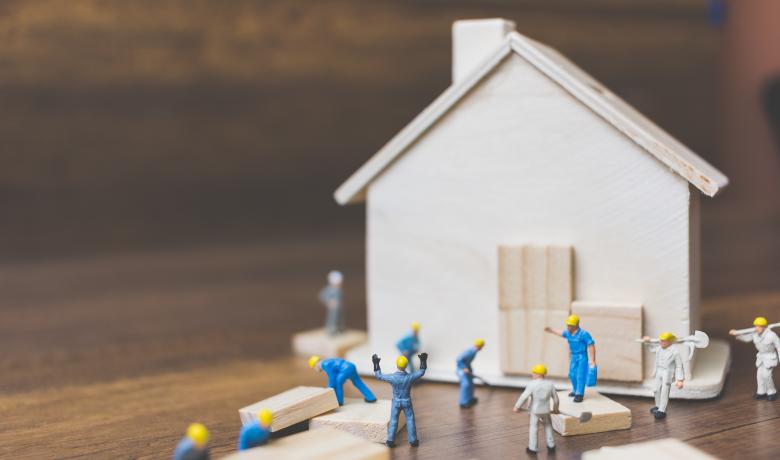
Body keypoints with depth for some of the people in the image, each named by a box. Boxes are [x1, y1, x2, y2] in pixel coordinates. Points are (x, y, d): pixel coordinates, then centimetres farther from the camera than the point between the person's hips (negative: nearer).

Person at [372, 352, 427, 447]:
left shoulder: (393, 377, -27)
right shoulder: (410, 377, -25)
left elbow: (379, 376, -12)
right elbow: (421, 372, -7)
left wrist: (376, 364, -5)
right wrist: (423, 361, 0)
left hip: (396, 402, 0)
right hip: (407, 402, 0)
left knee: (393, 421, 15)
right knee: (410, 420, 16)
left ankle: (390, 441, 19)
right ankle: (413, 441, 21)